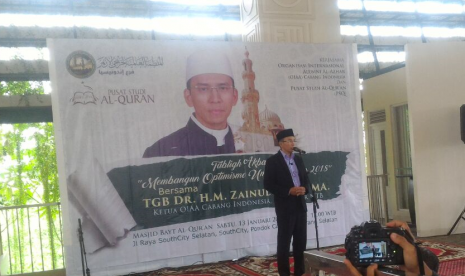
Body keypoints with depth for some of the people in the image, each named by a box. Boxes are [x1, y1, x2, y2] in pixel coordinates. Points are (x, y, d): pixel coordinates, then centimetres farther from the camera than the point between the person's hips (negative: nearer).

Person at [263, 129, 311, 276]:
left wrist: (304, 188, -7)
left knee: (301, 241, 9)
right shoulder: (273, 161, -6)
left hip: (300, 205, 6)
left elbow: (306, 179, 16)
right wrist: (289, 191, -18)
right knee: (284, 242, 1)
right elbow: (268, 184, -11)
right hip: (285, 207, -6)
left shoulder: (298, 159, 13)